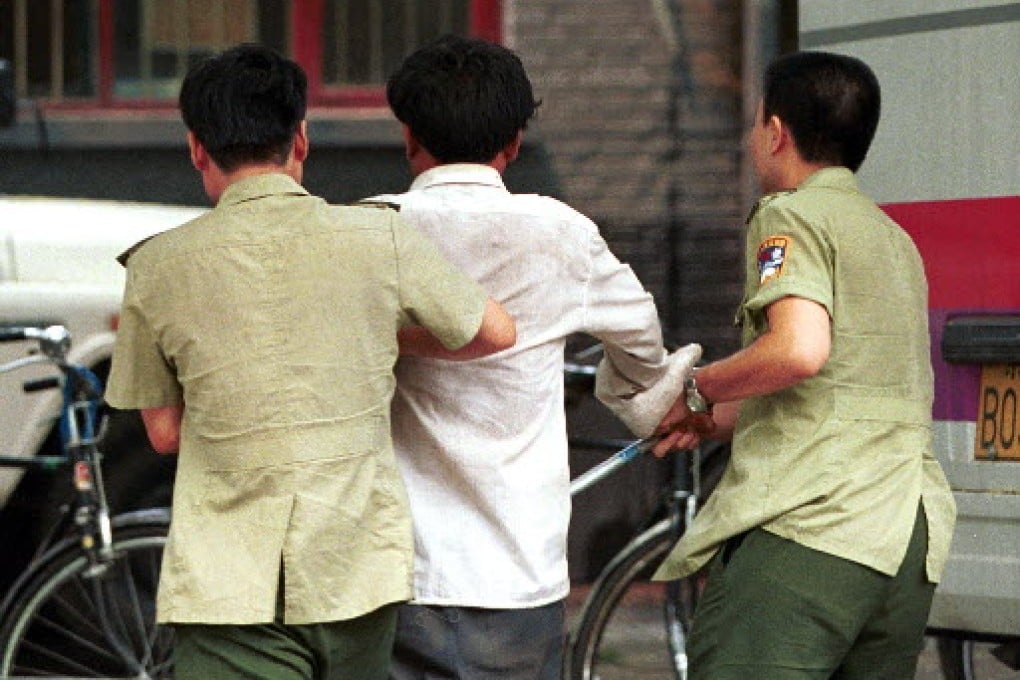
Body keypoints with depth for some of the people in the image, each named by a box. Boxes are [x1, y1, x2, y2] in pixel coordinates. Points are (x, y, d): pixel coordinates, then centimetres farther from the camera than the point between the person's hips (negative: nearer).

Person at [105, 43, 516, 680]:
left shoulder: (157, 268, -2)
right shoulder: (380, 239, -1)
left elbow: (165, 431, 8)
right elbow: (496, 331, 13)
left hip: (230, 586, -2)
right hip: (361, 571, 2)